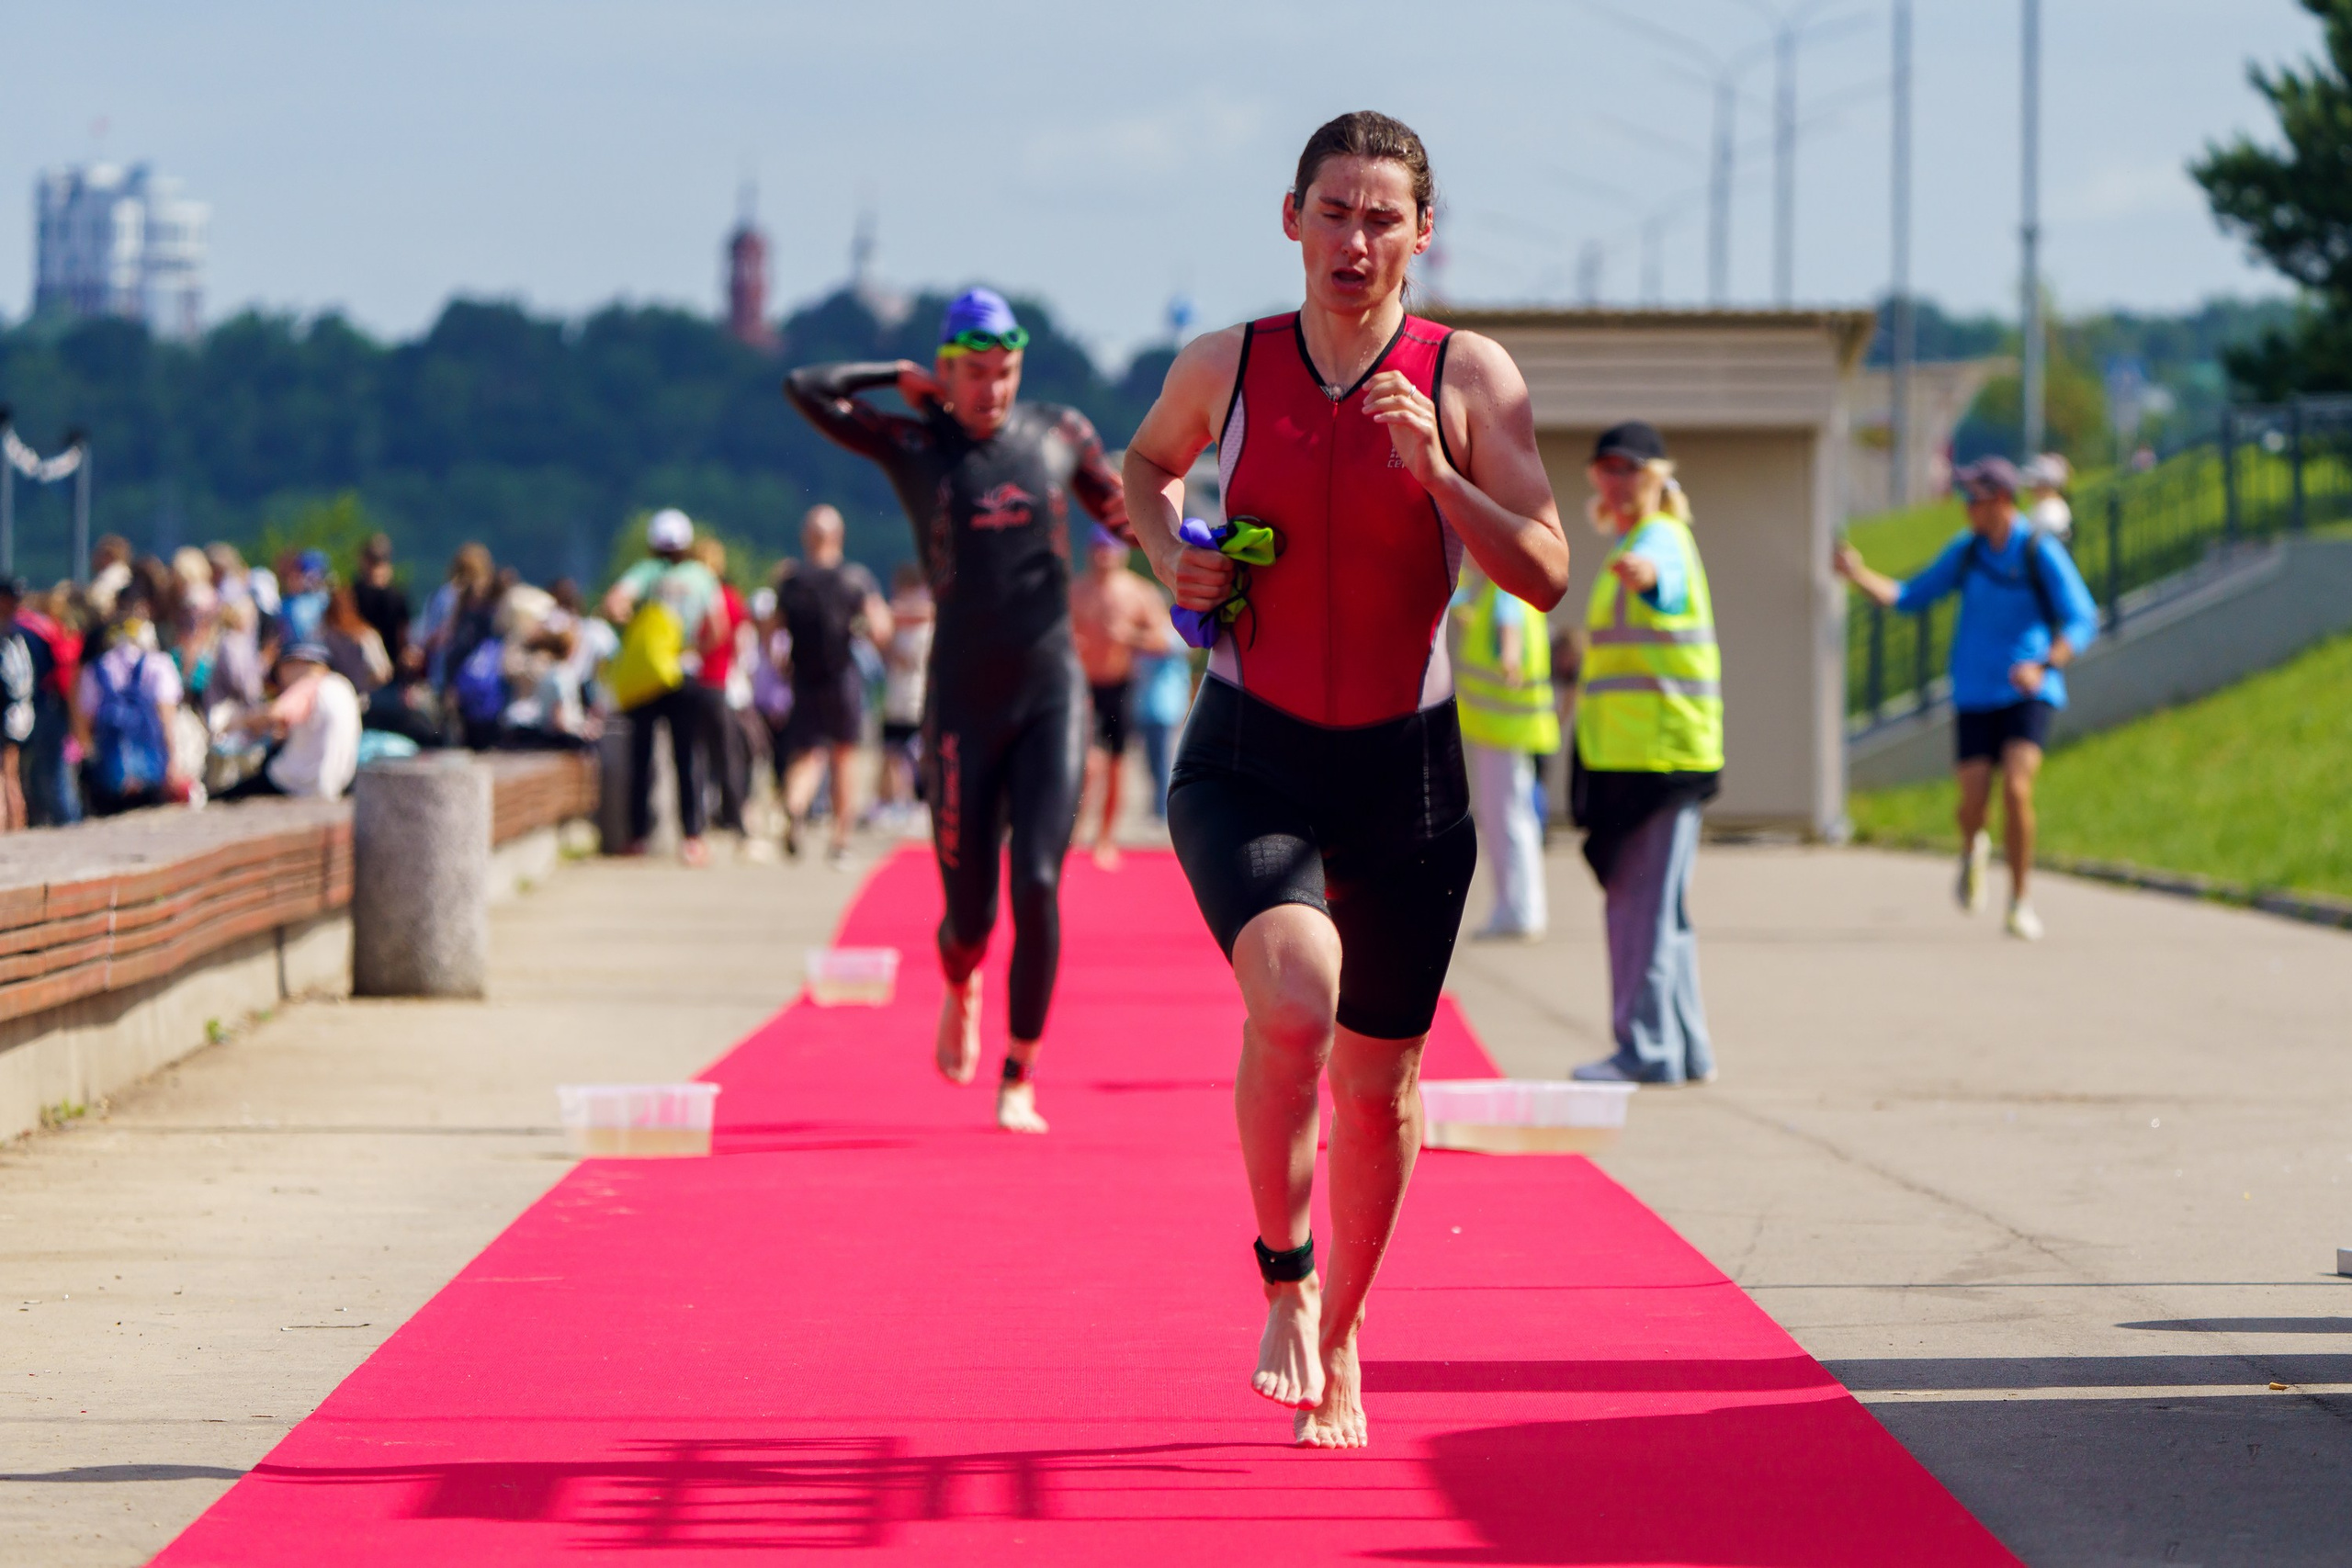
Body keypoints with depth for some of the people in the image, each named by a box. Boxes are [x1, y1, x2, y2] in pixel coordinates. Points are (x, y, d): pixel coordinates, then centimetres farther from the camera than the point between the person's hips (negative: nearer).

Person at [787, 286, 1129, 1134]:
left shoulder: (1060, 436, 6)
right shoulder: (914, 446, -1)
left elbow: (1127, 516, 21)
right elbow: (805, 388, -9)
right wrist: (902, 378, 0)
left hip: (1051, 695, 1)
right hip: (964, 705, -1)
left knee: (1038, 887, -13)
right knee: (972, 911, 3)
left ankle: (1021, 1077, -2)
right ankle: (961, 985, 41)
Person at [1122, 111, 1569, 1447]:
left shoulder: (1470, 379, -6)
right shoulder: (1226, 367, -1)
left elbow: (1546, 577, -11)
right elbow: (1149, 463, 21)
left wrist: (1438, 475, -25)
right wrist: (1170, 553, 1)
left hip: (1405, 766, 1)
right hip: (1249, 758, -1)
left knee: (1380, 1081, 9)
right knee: (1292, 997, -27)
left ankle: (1340, 1331, 33)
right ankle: (1285, 1282, -5)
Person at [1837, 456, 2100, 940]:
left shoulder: (2042, 553, -9)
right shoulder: (1966, 550, 5)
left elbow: (2081, 621, -11)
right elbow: (1910, 598, 13)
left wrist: (2043, 667, -26)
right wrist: (1860, 576, -2)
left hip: (2028, 695, -3)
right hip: (1975, 695, 3)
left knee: (2016, 789, -21)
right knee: (1973, 803, -4)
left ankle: (2021, 902, -6)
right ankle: (1973, 851, 34)